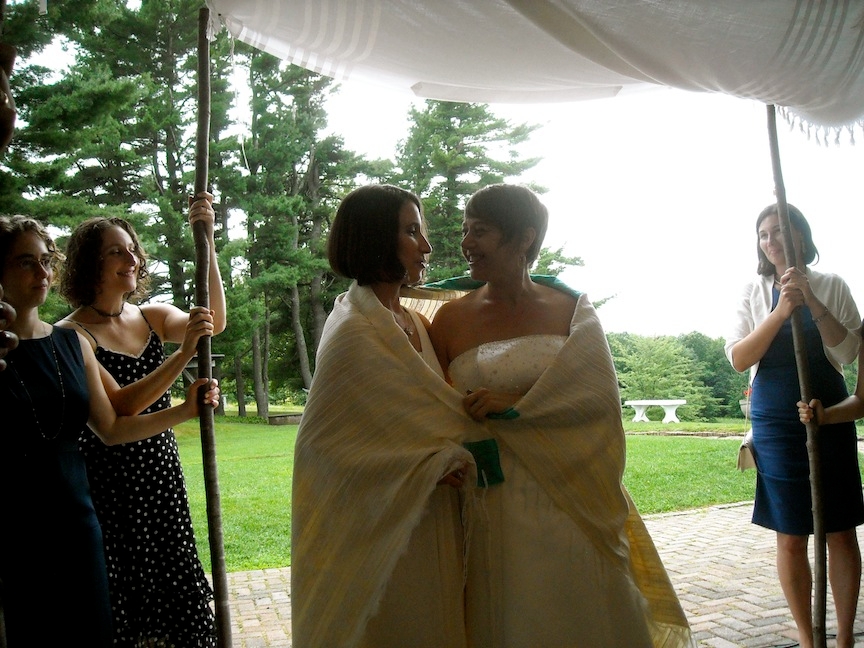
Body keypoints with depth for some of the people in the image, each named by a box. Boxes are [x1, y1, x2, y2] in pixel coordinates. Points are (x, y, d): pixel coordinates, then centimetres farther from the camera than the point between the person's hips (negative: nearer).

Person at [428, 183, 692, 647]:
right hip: (491, 511, 0)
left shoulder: (572, 311, 3)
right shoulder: (451, 319, 2)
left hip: (571, 507, 1)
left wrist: (512, 405, -16)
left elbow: (601, 393, -8)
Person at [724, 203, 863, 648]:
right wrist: (780, 312, -16)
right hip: (775, 421, 0)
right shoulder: (754, 293, 5)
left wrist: (812, 303, -17)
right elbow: (738, 357, -5)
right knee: (790, 537, 4)